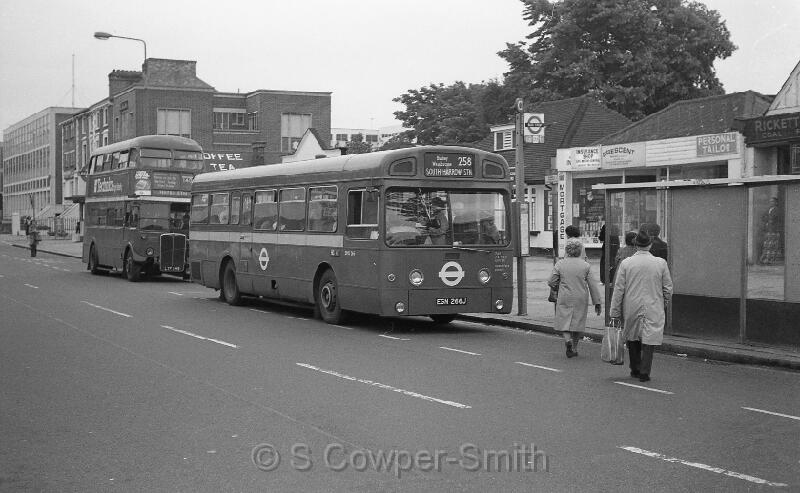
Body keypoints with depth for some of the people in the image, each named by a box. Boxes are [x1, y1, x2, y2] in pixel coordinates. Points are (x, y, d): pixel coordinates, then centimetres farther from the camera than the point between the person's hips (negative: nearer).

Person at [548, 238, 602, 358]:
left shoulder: (560, 264, -4)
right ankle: (574, 348, 17)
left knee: (564, 321, 6)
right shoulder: (586, 265, -2)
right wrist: (597, 303, 2)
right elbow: (593, 285, -2)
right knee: (577, 323, 12)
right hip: (581, 299, 1)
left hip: (565, 299, -1)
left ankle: (567, 339, -21)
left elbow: (551, 283, -2)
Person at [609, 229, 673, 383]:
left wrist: (614, 313, 1)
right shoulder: (661, 263, -4)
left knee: (632, 339, 17)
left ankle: (635, 370, 25)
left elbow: (618, 289, -4)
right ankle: (644, 372, 0)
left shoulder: (625, 263, -6)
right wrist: (665, 305, 20)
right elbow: (668, 288, 4)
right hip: (653, 309, -1)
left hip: (631, 308, 1)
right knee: (649, 340, 4)